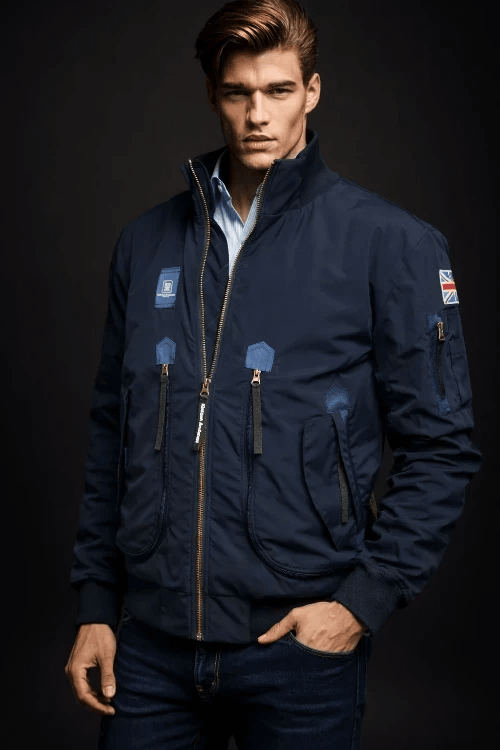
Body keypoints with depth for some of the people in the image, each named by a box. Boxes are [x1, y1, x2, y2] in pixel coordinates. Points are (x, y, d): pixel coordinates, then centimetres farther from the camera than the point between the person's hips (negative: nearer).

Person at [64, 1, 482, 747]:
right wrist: (96, 603, 8)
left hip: (301, 640, -3)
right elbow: (112, 434, 10)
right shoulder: (147, 242, 6)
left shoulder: (392, 244, -6)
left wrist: (365, 600, -11)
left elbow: (441, 447, -4)